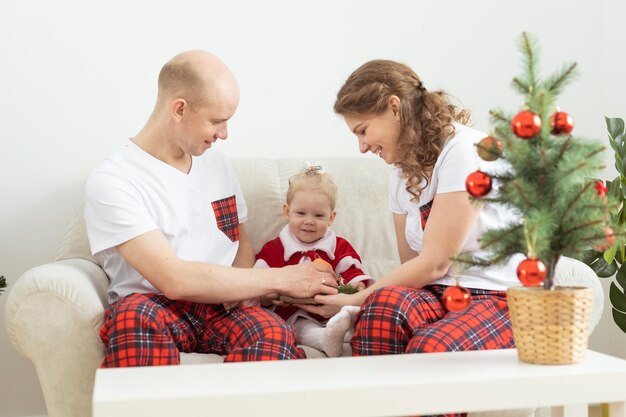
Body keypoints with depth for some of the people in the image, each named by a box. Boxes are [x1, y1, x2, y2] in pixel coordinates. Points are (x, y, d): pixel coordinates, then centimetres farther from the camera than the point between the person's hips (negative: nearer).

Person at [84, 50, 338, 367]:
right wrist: (280, 278, -14)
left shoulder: (217, 163, 15)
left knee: (272, 332, -32)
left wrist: (242, 296, -2)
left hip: (222, 307, 4)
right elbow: (174, 279, -19)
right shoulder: (110, 182, -9)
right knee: (135, 315, -40)